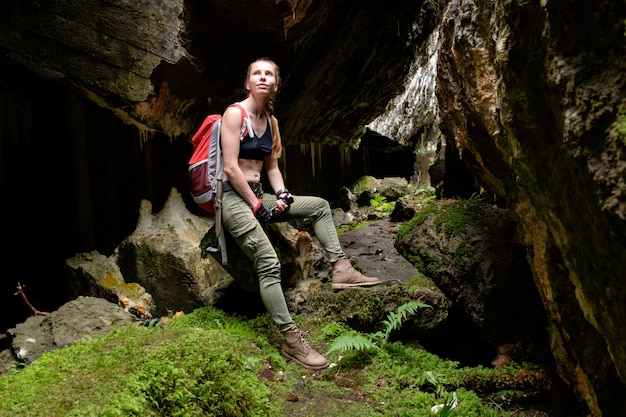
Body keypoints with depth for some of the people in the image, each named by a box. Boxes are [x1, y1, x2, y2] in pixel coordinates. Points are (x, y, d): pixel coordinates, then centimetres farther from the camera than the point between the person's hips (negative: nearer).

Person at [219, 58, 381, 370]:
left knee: (320, 205, 8)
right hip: (233, 197, -8)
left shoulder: (271, 120, 13)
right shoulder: (235, 113, -10)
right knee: (269, 263, -22)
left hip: (258, 195, 9)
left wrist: (282, 195, -1)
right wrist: (256, 205, -15)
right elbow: (231, 168, -17)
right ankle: (292, 341, -20)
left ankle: (341, 268, 0)